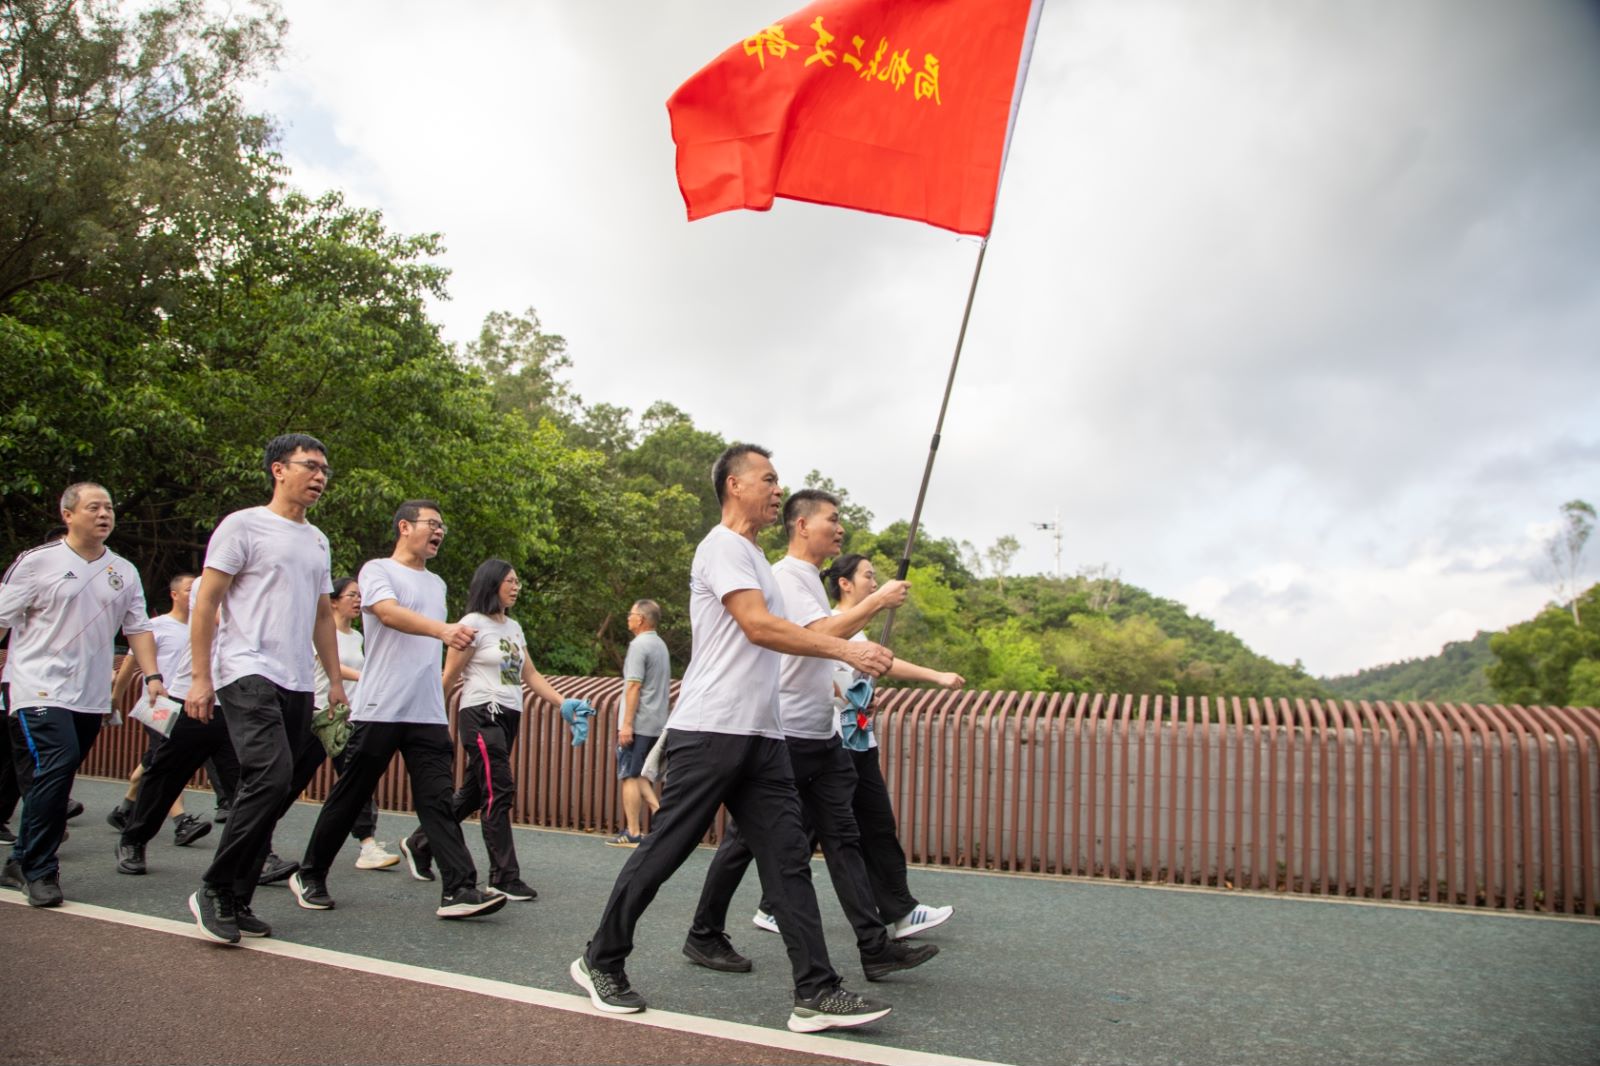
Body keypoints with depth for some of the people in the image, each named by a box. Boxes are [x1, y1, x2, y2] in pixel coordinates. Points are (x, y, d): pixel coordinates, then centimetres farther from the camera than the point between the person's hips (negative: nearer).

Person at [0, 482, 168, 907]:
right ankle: (39, 870, -5)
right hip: (42, 689, -5)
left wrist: (152, 676, 0)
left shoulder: (124, 571, 11)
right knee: (57, 766, -17)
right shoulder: (38, 562, -2)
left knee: (58, 776, 9)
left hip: (92, 696, 5)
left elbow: (137, 627, 11)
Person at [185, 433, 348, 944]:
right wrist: (200, 677, -10)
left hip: (298, 685, 7)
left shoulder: (317, 541, 20)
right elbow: (206, 603, -4)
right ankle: (214, 890, -5)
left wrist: (335, 680, 20)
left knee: (273, 793, 5)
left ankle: (237, 901, 15)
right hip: (249, 675, -7)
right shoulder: (244, 525, -1)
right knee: (272, 777, -21)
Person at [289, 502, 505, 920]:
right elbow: (390, 613, -22)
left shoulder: (437, 584, 20)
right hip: (379, 709, -5)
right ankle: (309, 876, 23)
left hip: (428, 714, 5)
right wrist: (443, 629, -38)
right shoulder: (377, 571, -1)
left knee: (438, 800, -4)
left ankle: (459, 889, -9)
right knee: (349, 798, 5)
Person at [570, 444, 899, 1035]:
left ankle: (817, 994, 4)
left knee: (789, 858, 3)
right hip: (711, 731, -9)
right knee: (663, 852, 1)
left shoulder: (754, 557, 21)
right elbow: (758, 626, -21)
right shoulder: (723, 545, -9)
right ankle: (600, 962, 19)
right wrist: (844, 648, -24)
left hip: (761, 735, 9)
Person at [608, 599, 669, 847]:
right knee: (638, 775, 16)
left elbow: (634, 686, -19)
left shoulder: (639, 645, -13)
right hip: (657, 723, 9)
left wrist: (626, 724, -19)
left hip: (638, 724, -8)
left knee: (629, 776, -1)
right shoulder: (661, 645, 15)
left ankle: (633, 833, 1)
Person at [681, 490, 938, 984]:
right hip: (784, 734, -9)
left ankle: (875, 948, 5)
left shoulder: (810, 578, 18)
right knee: (746, 838, 2)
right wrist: (878, 600, -19)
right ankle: (704, 937, 17)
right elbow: (825, 633, -27)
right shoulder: (785, 577, -13)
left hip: (821, 735, 9)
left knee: (843, 838, 5)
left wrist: (840, 690, 21)